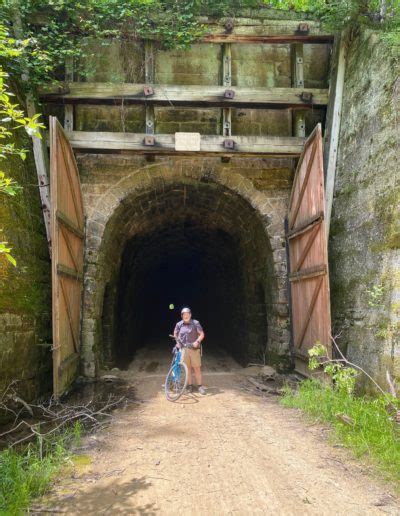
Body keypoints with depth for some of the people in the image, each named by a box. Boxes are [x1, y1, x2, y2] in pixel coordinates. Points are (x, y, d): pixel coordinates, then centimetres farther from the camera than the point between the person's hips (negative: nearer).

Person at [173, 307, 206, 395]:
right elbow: (175, 334, 19)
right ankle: (189, 385, 18)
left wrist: (197, 341, -21)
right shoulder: (179, 324, 2)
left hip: (194, 348, -2)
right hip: (184, 348, 2)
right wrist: (177, 342, 7)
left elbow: (202, 334, -6)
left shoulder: (195, 323, -5)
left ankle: (200, 386, 8)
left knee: (197, 367, 0)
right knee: (187, 367, 7)